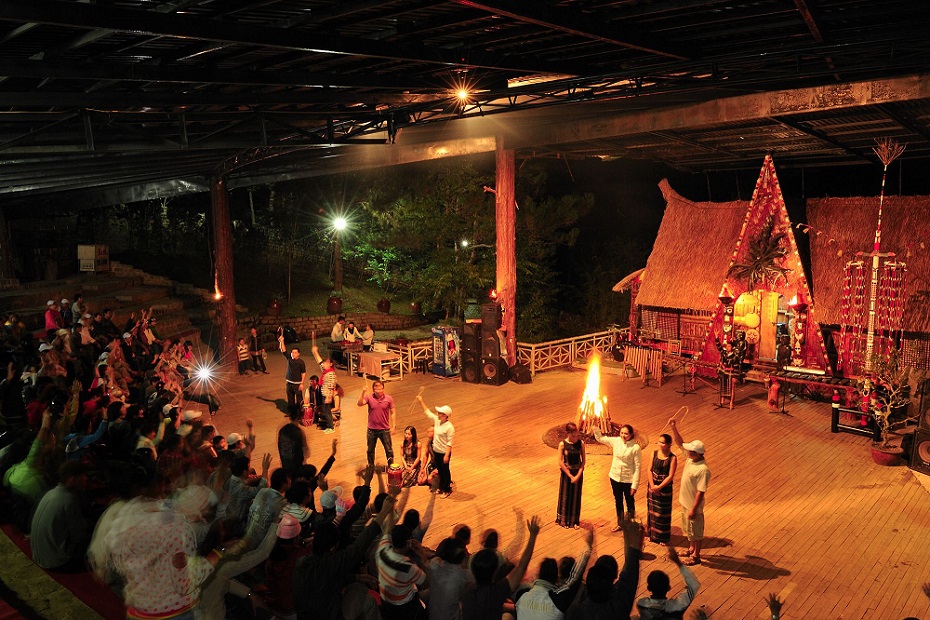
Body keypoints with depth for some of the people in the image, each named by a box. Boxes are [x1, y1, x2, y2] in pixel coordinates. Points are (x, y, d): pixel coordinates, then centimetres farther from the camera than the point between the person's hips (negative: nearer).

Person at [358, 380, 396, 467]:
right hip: (372, 430, 1)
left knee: (389, 450, 9)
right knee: (370, 450, 17)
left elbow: (393, 412, -2)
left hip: (385, 429, -1)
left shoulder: (388, 398, -7)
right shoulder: (369, 398, -8)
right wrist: (363, 393, -36)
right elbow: (359, 404, -24)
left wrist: (393, 426, -5)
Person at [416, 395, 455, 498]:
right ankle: (441, 487, 40)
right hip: (436, 451, 7)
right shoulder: (437, 420, -4)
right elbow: (427, 412, 9)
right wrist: (421, 401, 4)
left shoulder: (449, 427, -25)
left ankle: (447, 490, 27)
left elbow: (450, 443, -22)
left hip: (444, 453, -7)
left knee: (445, 471, 10)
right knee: (439, 470, 21)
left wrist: (447, 455, -22)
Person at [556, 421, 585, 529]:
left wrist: (578, 475, -13)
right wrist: (570, 476, -12)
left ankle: (574, 520, 25)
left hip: (578, 473, 2)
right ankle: (563, 520, 27)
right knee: (565, 496, 10)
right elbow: (560, 462, -12)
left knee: (576, 496, 11)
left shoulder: (581, 443, -8)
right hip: (566, 473, -1)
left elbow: (583, 460, -5)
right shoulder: (562, 444, -14)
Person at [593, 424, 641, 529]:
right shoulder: (615, 441, -5)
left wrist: (635, 485, -14)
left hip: (628, 480, -4)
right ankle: (620, 524, 39)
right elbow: (599, 438, 4)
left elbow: (637, 467, -14)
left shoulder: (635, 447, -18)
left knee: (630, 503, 13)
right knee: (618, 502, 20)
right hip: (615, 477, 5)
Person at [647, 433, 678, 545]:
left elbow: (670, 476, -17)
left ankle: (663, 537, 25)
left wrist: (659, 487, -18)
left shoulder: (672, 458, -16)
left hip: (665, 488, -4)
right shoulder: (654, 454, -4)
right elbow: (650, 470, -3)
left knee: (663, 513, 8)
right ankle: (653, 534, 33)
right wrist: (652, 486, -12)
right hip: (653, 486, 4)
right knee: (652, 510, 15)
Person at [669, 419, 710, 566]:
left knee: (696, 531, 13)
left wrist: (693, 509, -23)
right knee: (688, 529, 27)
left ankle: (696, 556, 31)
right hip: (685, 502, 9)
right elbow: (680, 443, 1)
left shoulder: (703, 470, -32)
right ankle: (692, 548, 48)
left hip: (693, 506, -8)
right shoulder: (691, 458, -9)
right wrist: (674, 427, -11)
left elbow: (701, 492, -28)